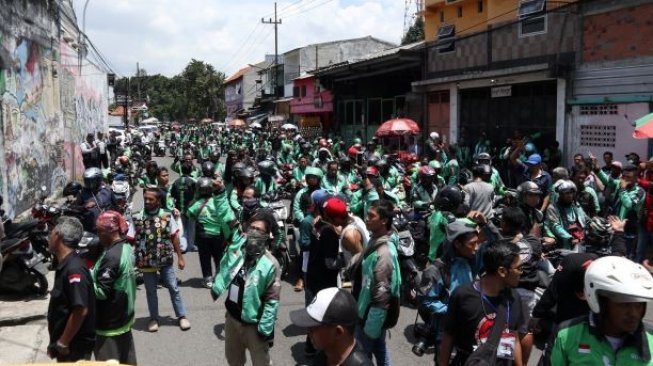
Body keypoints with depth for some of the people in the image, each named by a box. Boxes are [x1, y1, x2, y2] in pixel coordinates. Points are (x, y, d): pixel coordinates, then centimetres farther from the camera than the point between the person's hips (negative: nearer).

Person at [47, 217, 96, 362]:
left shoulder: (74, 268, -23)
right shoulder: (64, 266, 7)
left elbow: (80, 310, -28)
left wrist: (63, 343, -20)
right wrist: (56, 343, 17)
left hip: (75, 347, -9)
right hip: (68, 345, 9)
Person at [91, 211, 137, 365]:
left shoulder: (112, 255, -24)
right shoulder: (126, 248, 4)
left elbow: (102, 291, -23)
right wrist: (90, 273, 7)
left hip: (110, 322, -9)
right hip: (123, 315, 9)